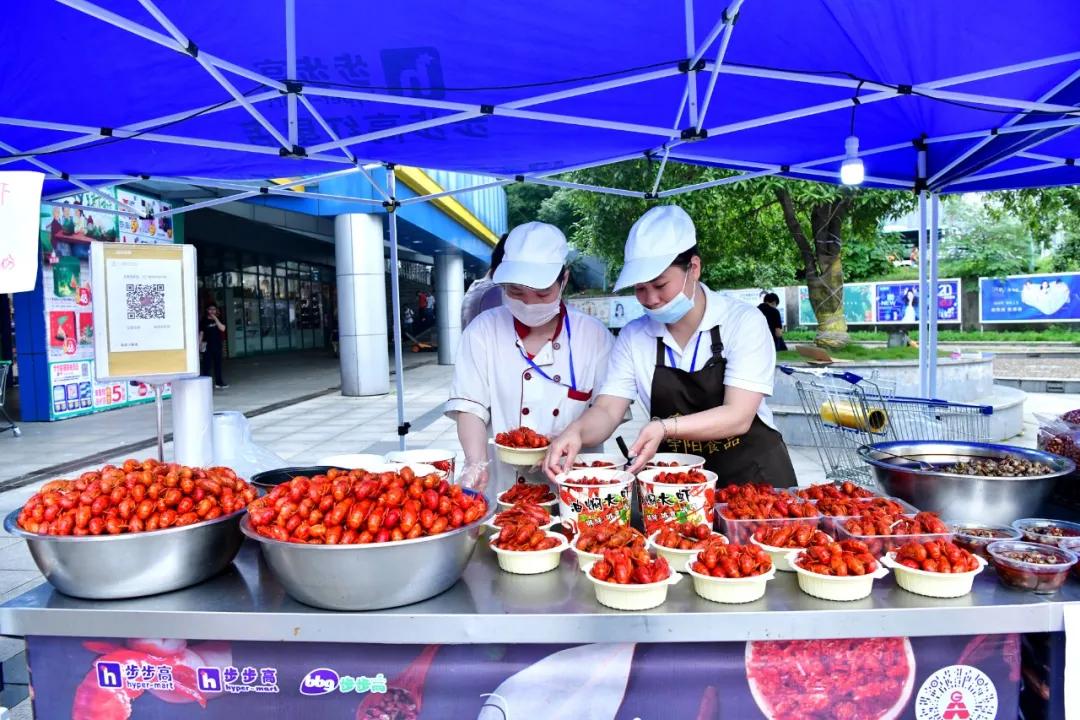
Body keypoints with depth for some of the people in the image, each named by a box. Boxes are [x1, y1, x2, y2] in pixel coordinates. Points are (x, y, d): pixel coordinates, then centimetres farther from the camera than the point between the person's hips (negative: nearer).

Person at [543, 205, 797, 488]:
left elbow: (738, 416, -16)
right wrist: (575, 432, -24)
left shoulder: (744, 322, -8)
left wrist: (667, 427, -31)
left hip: (754, 474, -2)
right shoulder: (632, 336, 1)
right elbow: (607, 410, -2)